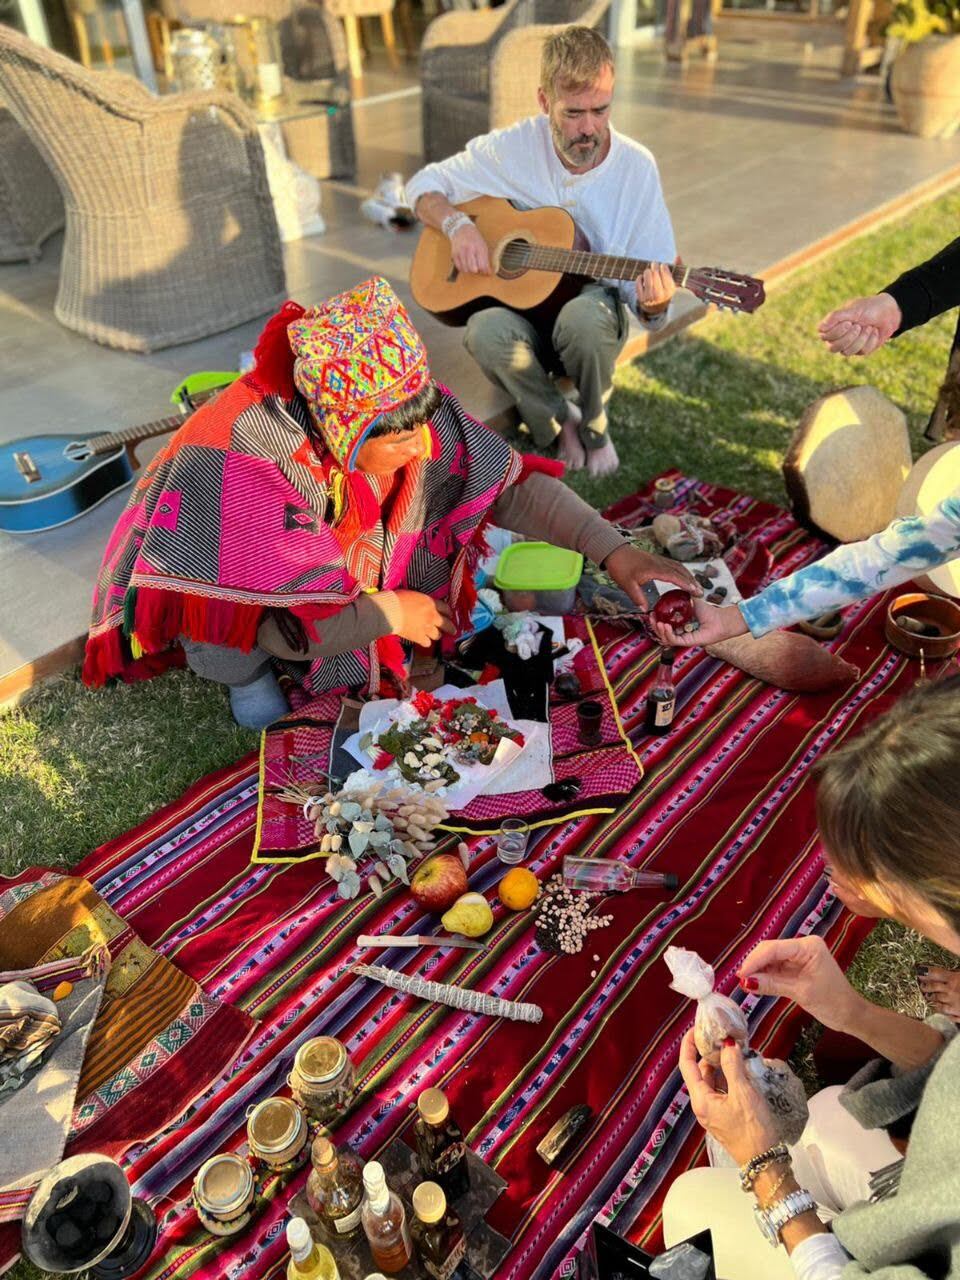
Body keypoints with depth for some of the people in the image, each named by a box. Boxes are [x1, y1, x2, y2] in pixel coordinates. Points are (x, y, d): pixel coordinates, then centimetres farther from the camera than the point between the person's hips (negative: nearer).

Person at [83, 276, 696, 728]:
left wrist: (613, 551, -23)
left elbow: (511, 480, -16)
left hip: (351, 576, 5)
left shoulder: (414, 415, -25)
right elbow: (277, 616, -37)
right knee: (233, 657, -35)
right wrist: (389, 612, -28)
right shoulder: (243, 461, -39)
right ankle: (247, 671, 2)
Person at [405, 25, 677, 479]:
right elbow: (424, 185, 5)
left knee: (584, 317, -38)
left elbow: (650, 291, -6)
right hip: (518, 307, 1)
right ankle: (559, 420, -7)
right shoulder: (511, 148, -5)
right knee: (485, 331, -35)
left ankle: (593, 426, -5)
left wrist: (652, 305, -31)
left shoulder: (636, 166, -7)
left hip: (592, 306, 0)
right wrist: (458, 225, -16)